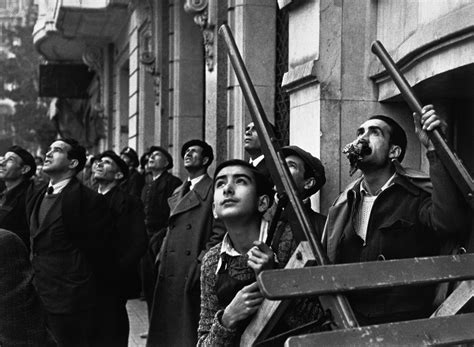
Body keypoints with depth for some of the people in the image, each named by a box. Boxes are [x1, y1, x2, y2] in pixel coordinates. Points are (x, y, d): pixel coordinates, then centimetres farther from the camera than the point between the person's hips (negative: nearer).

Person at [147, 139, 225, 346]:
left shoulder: (214, 190, -5)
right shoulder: (177, 193, 20)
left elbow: (219, 234, -11)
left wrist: (201, 264, -17)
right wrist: (162, 259, 11)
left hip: (194, 275, -7)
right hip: (169, 273, 7)